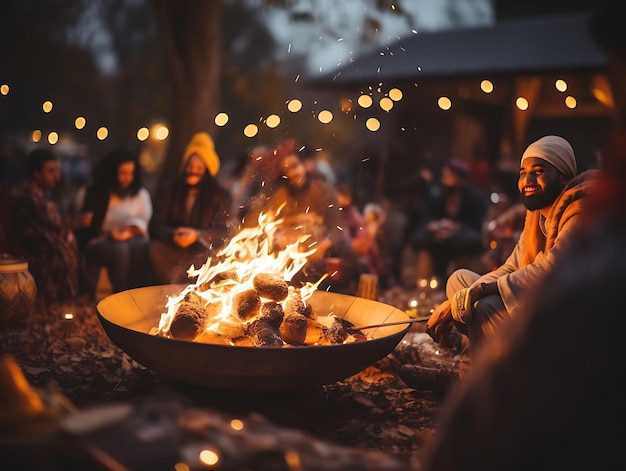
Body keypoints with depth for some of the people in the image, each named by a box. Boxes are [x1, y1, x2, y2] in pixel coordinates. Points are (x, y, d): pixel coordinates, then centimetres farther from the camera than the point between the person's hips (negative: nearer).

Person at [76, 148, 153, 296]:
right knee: (119, 250, -38)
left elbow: (144, 221, 8)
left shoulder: (141, 193, 17)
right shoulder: (95, 194, 10)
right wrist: (108, 234, -11)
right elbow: (87, 227, 5)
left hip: (132, 240, 2)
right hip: (99, 243, -1)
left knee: (142, 248, -36)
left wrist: (129, 231, -12)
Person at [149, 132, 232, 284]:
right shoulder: (170, 191, 8)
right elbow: (156, 226, 1)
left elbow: (224, 233, -7)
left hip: (205, 251, -2)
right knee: (155, 248, -29)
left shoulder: (220, 196, 2)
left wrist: (197, 236, -26)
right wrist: (173, 235, -22)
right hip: (174, 249, 2)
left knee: (214, 256, -35)